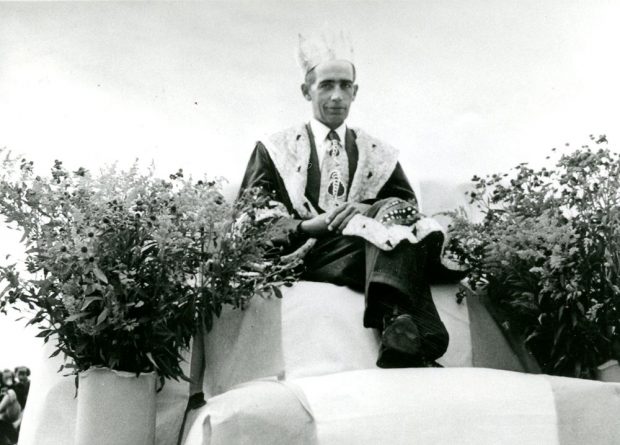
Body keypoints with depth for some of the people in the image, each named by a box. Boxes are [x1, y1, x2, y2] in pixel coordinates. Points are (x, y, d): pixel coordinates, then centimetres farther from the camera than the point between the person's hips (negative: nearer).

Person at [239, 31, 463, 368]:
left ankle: (400, 327, -50)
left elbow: (408, 208, 10)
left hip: (369, 244, 3)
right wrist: (307, 226, -13)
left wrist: (370, 211, -13)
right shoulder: (274, 149, 18)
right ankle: (417, 340, -39)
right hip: (307, 255, -2)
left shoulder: (379, 154, 24)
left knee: (397, 213, -31)